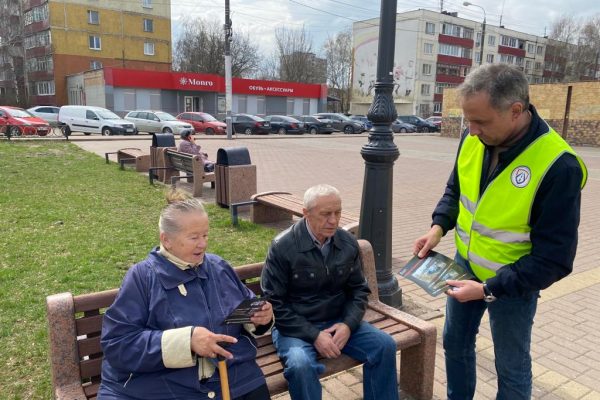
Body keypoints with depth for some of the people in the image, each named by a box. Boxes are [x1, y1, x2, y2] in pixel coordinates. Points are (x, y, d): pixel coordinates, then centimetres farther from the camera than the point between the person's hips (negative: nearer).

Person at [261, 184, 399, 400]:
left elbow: (359, 289, 7)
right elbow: (274, 303, -14)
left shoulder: (348, 243, -1)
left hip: (339, 322, 5)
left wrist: (348, 324, -11)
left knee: (384, 345, -13)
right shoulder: (282, 246, -15)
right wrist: (313, 335, -19)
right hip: (296, 327, -4)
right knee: (300, 364, -33)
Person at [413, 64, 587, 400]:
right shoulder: (474, 140, -12)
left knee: (511, 367, 15)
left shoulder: (558, 167, -29)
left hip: (513, 282, -5)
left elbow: (554, 259, -23)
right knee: (455, 343, 23)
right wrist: (439, 226, -10)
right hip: (465, 265, 6)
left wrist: (489, 289, -25)